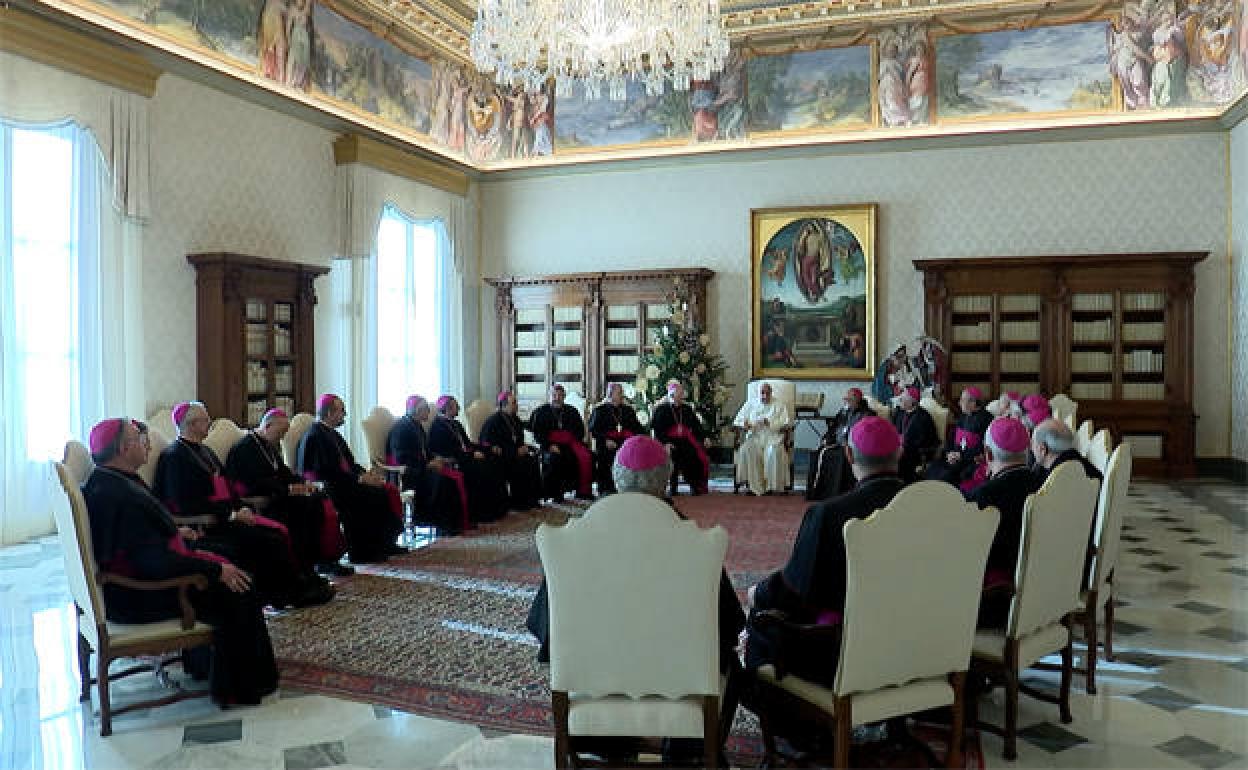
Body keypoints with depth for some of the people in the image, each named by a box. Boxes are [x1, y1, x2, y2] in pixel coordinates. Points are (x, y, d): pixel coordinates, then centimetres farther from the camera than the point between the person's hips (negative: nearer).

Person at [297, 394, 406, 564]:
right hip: (327, 488, -9)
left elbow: (350, 463, 19)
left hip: (343, 483, 10)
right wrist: (359, 478, -19)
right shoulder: (315, 435, -12)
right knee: (371, 496, -26)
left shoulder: (333, 434, 18)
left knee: (389, 491, -6)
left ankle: (385, 544, -3)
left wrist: (365, 474, 0)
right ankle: (363, 552, -15)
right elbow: (327, 471, -20)